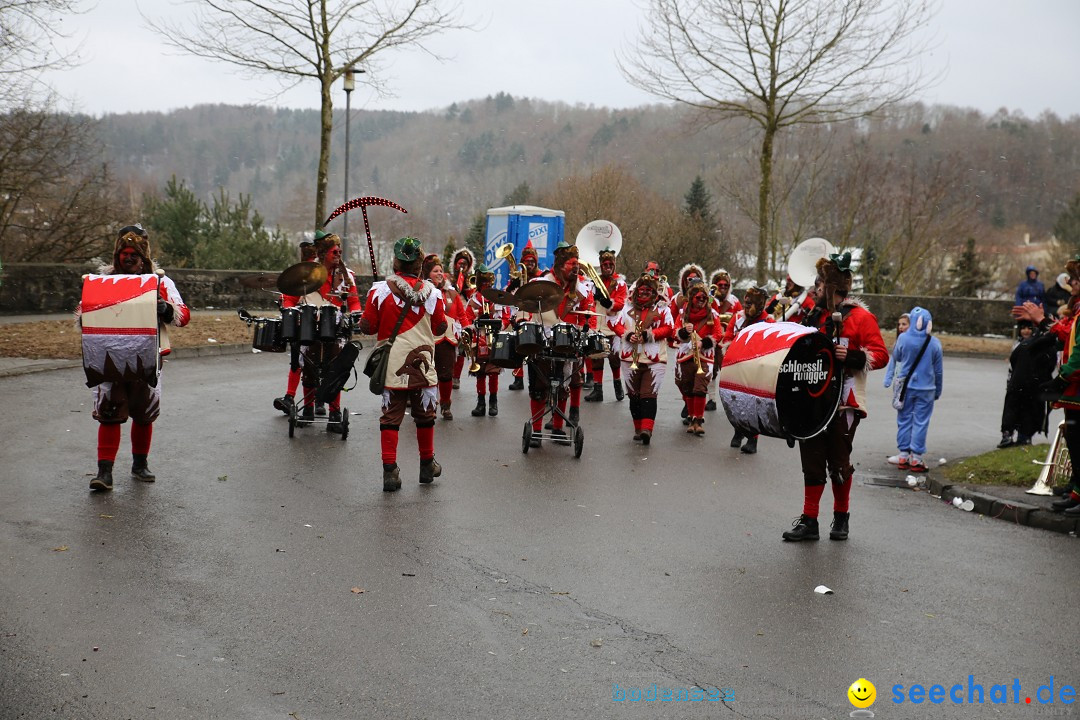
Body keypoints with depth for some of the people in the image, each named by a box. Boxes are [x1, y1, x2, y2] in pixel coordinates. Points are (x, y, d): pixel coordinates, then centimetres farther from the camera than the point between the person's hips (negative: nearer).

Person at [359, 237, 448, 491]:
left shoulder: (380, 290, -7)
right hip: (423, 364, 1)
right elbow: (440, 328, 5)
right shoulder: (432, 292, -4)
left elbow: (367, 327, -3)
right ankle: (427, 465, 30)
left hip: (391, 366, -1)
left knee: (390, 418, 5)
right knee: (424, 416, 16)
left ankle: (390, 471, 1)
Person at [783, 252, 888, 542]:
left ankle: (841, 518, 22)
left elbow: (881, 355, -13)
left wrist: (852, 357, -27)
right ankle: (809, 520, 11)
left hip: (843, 403, -6)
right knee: (812, 462, 6)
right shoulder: (815, 314, 15)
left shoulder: (860, 317, -7)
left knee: (838, 463, 3)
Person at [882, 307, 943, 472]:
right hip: (926, 389, 0)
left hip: (906, 386, 0)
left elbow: (895, 358, 5)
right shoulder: (935, 343, -5)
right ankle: (916, 458, 5)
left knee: (904, 420, 10)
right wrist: (938, 391, 14)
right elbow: (938, 370, 3)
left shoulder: (903, 338, -10)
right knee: (921, 423, 4)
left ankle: (904, 456, 14)